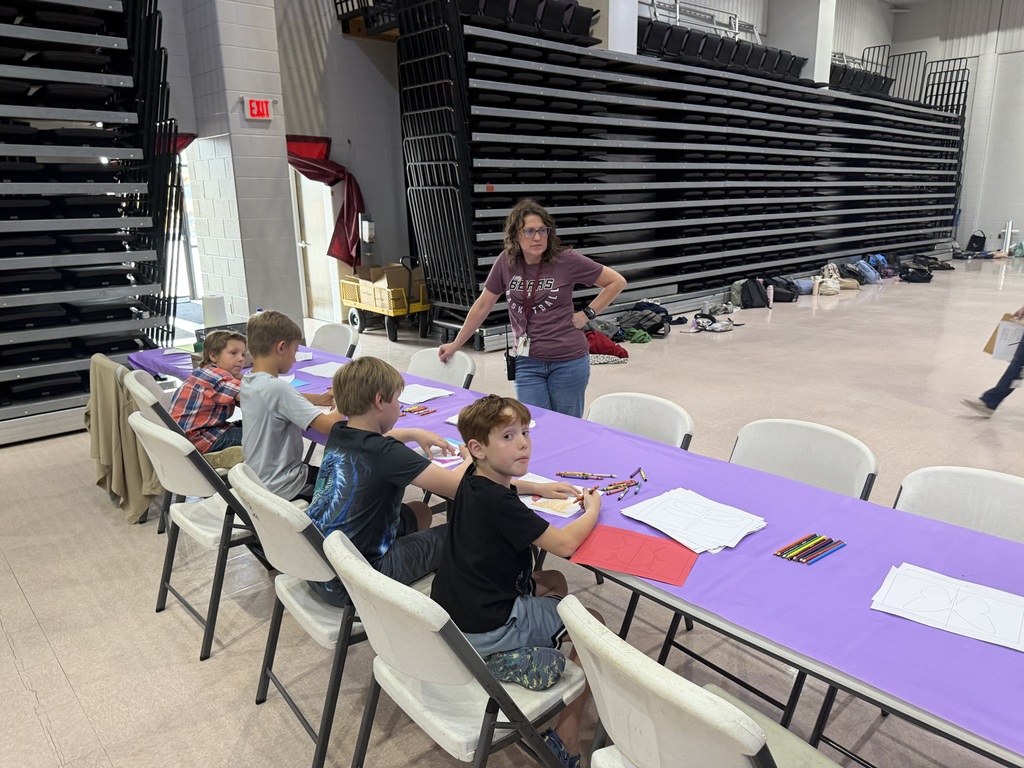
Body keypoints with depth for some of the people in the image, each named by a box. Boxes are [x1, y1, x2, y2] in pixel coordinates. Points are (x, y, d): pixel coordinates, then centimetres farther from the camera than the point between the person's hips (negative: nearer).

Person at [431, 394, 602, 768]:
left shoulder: (473, 480, 1)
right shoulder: (498, 503, -26)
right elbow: (565, 544, -24)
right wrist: (592, 509, -6)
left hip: (455, 611, 9)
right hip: (485, 631, -9)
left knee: (553, 582, 27)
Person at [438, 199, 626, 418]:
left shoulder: (567, 260, -9)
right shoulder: (506, 262, -2)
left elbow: (617, 281, 1)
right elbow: (483, 306, 9)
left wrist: (587, 313, -6)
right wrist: (455, 345, 14)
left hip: (568, 361, -2)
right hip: (528, 363, 2)